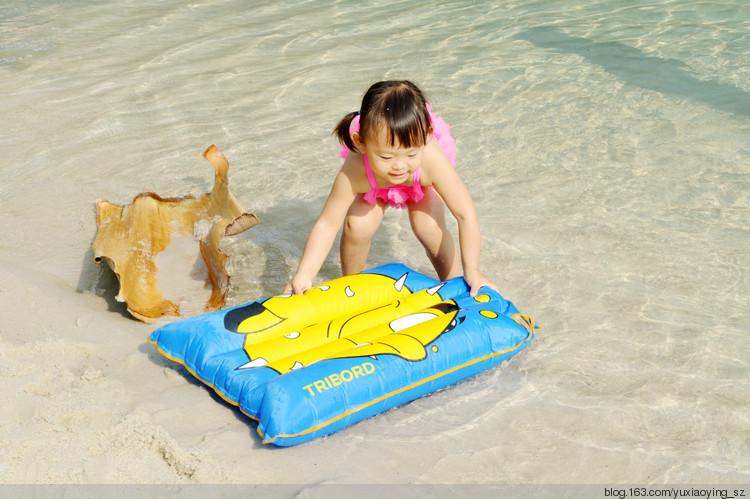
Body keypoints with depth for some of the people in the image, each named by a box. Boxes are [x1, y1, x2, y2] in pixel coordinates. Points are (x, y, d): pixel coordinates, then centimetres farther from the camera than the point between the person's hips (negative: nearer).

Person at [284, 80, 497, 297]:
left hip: (421, 183, 0)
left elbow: (465, 214, -35)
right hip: (374, 185, 0)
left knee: (429, 227, -19)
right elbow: (327, 224, -34)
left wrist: (471, 271, -35)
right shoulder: (354, 173, -44)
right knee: (357, 225, -18)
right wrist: (304, 275, -45)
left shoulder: (432, 159, -45)